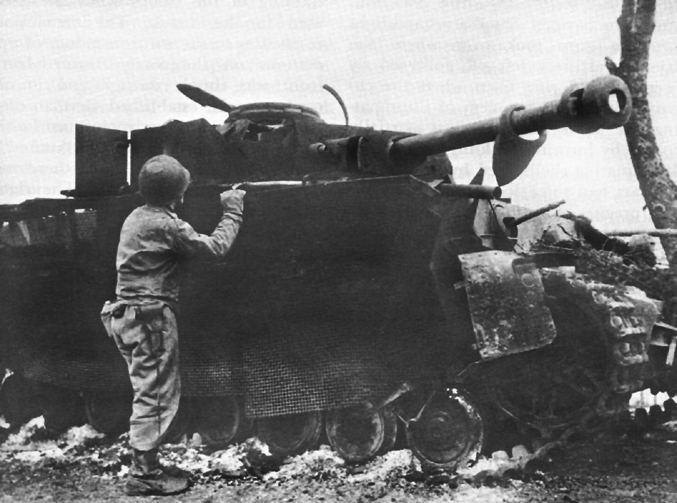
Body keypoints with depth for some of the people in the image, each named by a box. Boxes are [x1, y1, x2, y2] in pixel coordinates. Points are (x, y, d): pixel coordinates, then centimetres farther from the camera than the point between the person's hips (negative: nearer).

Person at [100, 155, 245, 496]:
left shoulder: (136, 218, 13)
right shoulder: (165, 225, -15)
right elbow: (215, 247, -12)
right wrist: (233, 212, 0)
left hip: (130, 316, 10)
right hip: (152, 318, -10)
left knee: (149, 394, 16)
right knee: (156, 396, -3)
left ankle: (147, 466, 23)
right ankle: (144, 475, 3)